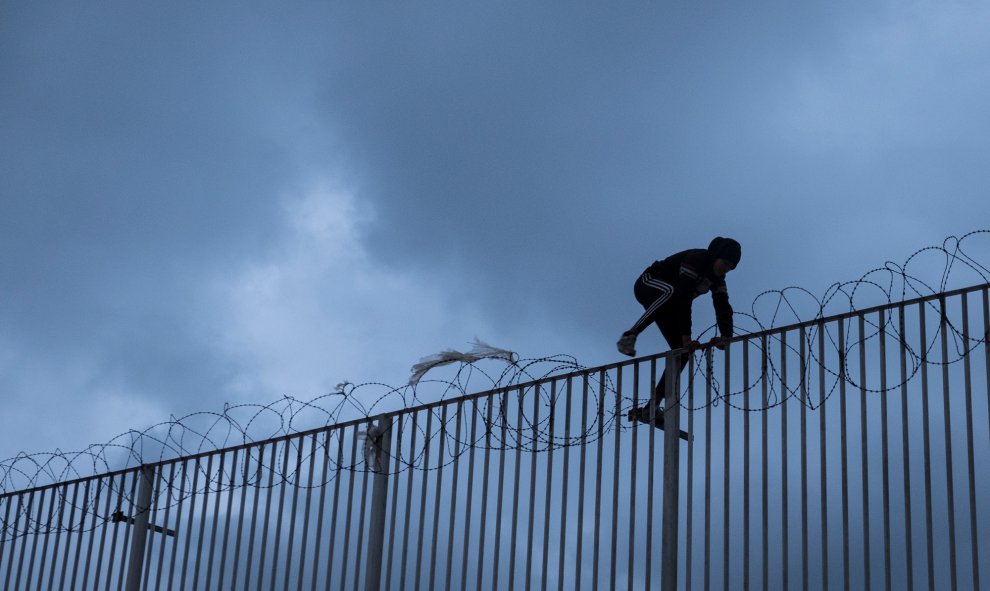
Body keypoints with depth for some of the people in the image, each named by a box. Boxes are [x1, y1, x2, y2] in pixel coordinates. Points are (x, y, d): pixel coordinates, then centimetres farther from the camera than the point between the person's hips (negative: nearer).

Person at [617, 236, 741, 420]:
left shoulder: (717, 279, -1)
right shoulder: (695, 260, -27)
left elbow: (723, 308, -9)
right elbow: (685, 299, -34)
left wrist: (726, 337, -27)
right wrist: (686, 337, -39)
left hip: (664, 304, 8)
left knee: (682, 350, -8)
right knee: (673, 293, -43)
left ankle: (652, 406, -7)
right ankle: (629, 337, -35)